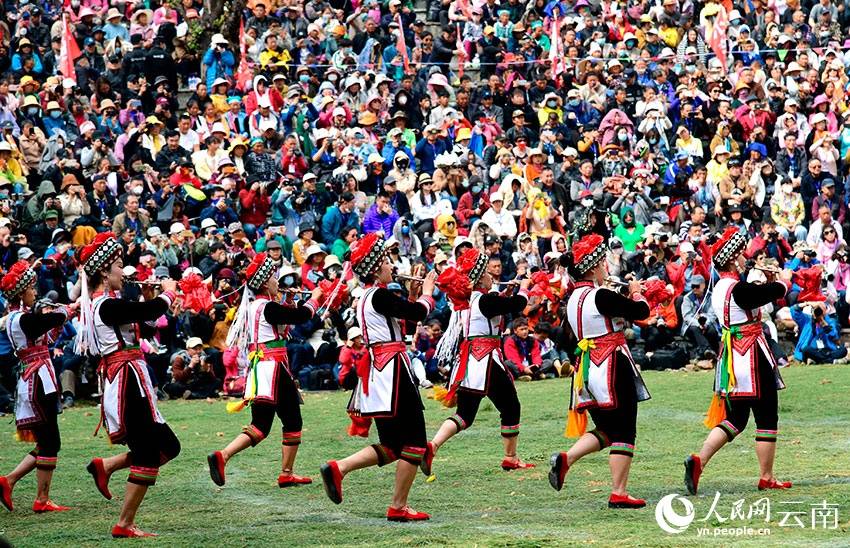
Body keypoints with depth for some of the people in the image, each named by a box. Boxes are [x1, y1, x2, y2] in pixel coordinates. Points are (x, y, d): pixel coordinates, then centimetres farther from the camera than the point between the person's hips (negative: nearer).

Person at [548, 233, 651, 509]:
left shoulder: (574, 299, 9)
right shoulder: (600, 296, -16)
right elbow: (641, 311, -12)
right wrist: (636, 291, 10)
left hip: (587, 368, 8)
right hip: (612, 366, -8)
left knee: (606, 429, 17)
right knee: (623, 432, 0)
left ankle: (566, 458, -5)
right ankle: (619, 494, -1)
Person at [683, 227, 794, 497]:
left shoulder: (719, 289, 9)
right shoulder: (739, 289, -18)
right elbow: (775, 292, -9)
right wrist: (784, 280, 10)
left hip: (731, 358, 9)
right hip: (752, 356, -9)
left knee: (734, 418, 13)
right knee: (767, 417, 3)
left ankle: (699, 460, -5)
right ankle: (766, 478, 8)